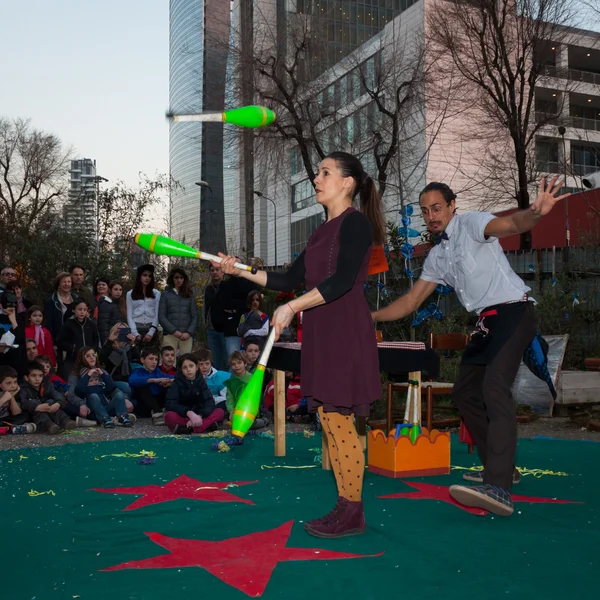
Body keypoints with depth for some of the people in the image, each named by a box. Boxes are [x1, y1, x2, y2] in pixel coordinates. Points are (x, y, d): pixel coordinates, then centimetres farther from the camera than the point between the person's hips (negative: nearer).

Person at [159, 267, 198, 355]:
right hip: (170, 335, -1)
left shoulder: (190, 295, 12)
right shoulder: (165, 294, 9)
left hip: (187, 336, 1)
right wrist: (174, 331, -9)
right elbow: (161, 316, 3)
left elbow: (195, 316, 9)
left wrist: (189, 332, -6)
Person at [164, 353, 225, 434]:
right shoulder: (177, 382, -7)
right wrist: (189, 413, -36)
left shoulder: (201, 381, -1)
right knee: (169, 416, -35)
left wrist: (199, 416, -32)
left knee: (220, 412, -21)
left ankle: (188, 428, -33)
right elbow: (170, 404, -20)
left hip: (198, 415, 3)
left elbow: (209, 401, -13)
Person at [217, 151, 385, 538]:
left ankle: (353, 514, 6)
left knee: (339, 420, -6)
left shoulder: (356, 222, -7)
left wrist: (293, 307, -22)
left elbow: (344, 280, -19)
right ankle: (345, 507, 19)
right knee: (329, 420, 9)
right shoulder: (324, 230, 20)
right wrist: (242, 271, 13)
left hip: (345, 332, -9)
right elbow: (291, 280, 19)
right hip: (320, 333, 9)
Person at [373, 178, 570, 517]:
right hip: (488, 322, 9)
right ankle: (499, 466, 26)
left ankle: (498, 490, -33)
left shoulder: (471, 224, -6)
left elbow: (511, 224, -28)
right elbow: (410, 302, 20)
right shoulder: (437, 256, 17)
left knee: (495, 389, -24)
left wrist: (536, 213, -50)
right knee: (465, 393, 12)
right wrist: (370, 317, 12)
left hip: (513, 311, -9)